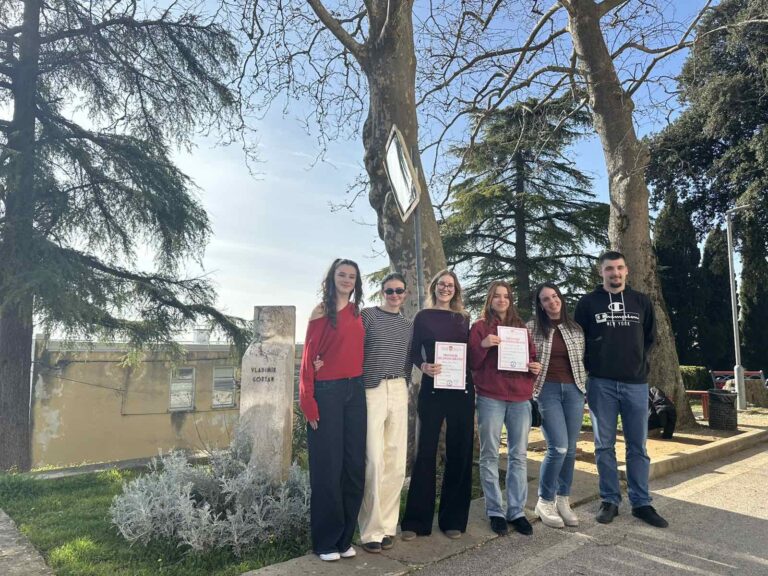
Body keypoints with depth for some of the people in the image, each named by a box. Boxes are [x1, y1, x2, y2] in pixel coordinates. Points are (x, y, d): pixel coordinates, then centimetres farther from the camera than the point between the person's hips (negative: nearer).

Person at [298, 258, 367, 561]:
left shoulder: (357, 312, 12)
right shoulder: (321, 311, -4)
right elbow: (308, 357, -8)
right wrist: (309, 404, -13)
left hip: (355, 391, 6)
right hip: (327, 393, -5)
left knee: (354, 465, 8)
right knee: (328, 466, 2)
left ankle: (345, 537, 22)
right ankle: (325, 540, 16)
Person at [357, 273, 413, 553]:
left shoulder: (407, 324, 16)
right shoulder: (368, 315, 0)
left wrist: (403, 382, 10)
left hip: (398, 392, 5)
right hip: (371, 390, -5)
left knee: (396, 462, 6)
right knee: (374, 461, -6)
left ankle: (387, 524, 18)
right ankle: (371, 530, 5)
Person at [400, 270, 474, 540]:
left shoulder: (463, 319, 13)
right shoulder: (423, 317, 4)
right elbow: (414, 353, 0)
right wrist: (424, 366, -17)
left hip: (461, 390, 3)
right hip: (432, 389, -3)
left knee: (459, 453, 6)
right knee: (426, 452, -1)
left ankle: (453, 519, 19)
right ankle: (416, 520, 8)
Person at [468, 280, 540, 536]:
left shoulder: (521, 327, 16)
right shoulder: (480, 326, 4)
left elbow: (531, 356, 21)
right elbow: (471, 363, -1)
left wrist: (535, 367, -1)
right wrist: (483, 345, -18)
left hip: (520, 398, 4)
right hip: (490, 398, -4)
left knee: (519, 456, 6)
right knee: (490, 455, 2)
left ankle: (517, 512, 15)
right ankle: (495, 512, 12)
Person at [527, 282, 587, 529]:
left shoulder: (576, 328, 10)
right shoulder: (532, 327, 0)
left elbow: (583, 360, 15)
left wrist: (583, 387, 10)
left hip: (574, 390, 4)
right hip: (547, 390, -4)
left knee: (570, 449, 5)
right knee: (558, 447, -12)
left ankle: (562, 500, 20)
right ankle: (545, 501, 5)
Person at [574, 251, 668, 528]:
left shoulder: (641, 301, 8)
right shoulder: (588, 302, 1)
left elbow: (650, 337, 16)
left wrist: (639, 363, 9)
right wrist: (591, 365, 0)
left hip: (636, 383, 2)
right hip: (601, 383, -1)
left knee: (638, 446, 7)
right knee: (604, 445, 5)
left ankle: (641, 502, 18)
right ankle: (610, 500, 16)